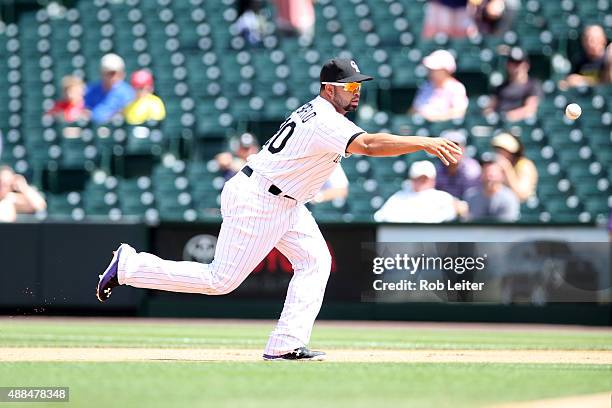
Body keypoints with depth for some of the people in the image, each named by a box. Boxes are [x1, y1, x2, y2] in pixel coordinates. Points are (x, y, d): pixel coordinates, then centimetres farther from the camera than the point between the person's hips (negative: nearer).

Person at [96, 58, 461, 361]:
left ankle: (285, 346, -5)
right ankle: (129, 266, 5)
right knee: (221, 280, -5)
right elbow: (368, 145, -40)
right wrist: (425, 143, -44)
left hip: (285, 202, 10)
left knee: (315, 260, 1)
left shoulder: (317, 111, 7)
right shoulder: (325, 122, -24)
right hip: (256, 202, -10)